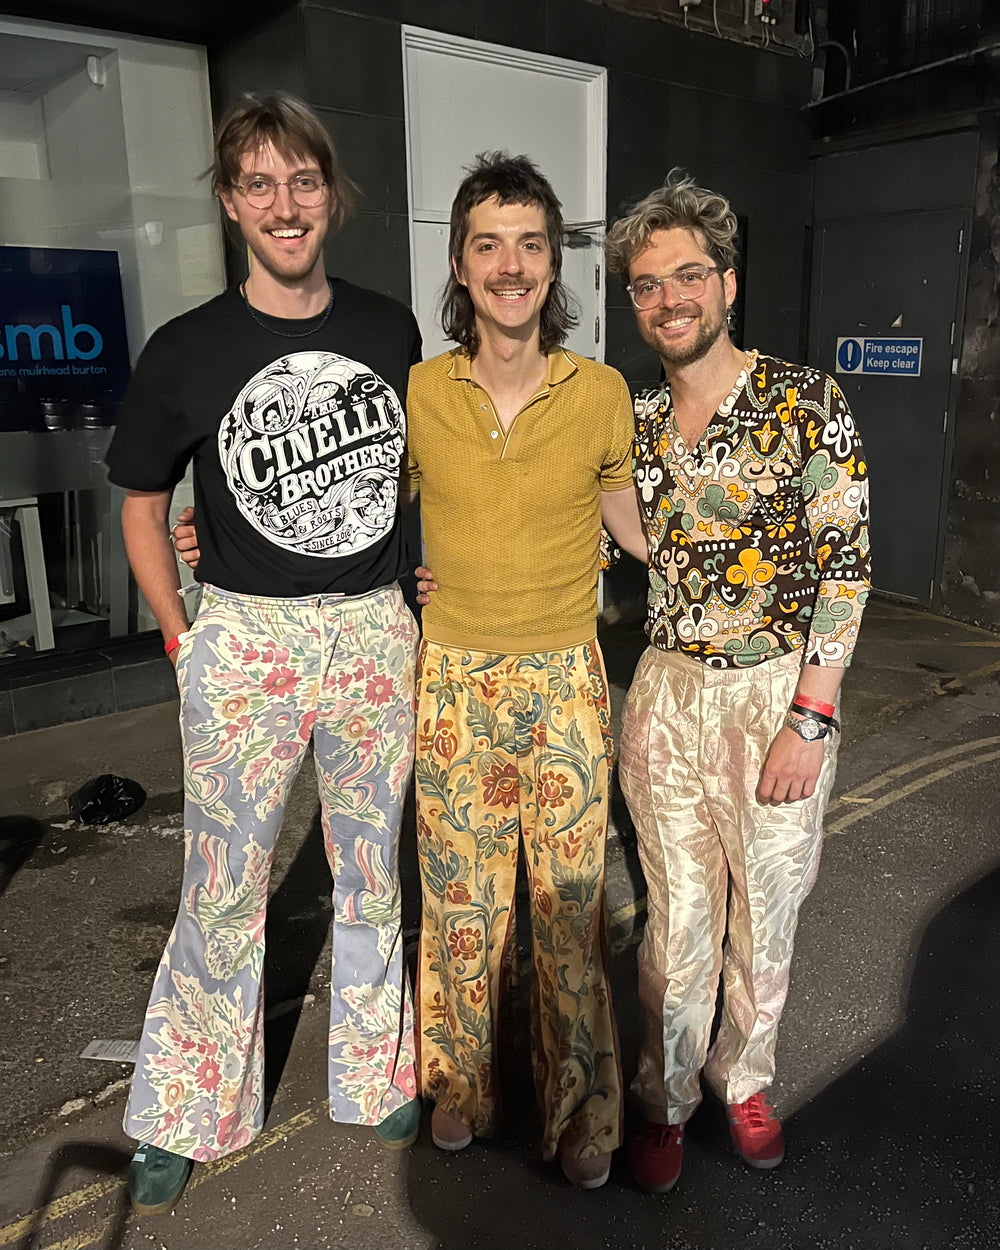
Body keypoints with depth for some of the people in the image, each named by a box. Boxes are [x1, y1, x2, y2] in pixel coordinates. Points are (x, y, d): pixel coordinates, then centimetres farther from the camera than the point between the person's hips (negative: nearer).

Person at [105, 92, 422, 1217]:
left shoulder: (390, 331, 3)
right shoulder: (186, 353, -5)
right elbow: (142, 504, 6)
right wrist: (184, 638, 0)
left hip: (376, 631, 3)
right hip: (243, 640, -2)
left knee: (373, 875, 15)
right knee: (224, 889, 9)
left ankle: (377, 1077, 37)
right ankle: (180, 1115, 32)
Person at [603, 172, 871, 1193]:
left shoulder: (806, 401, -9)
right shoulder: (635, 421, 4)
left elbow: (845, 564, -11)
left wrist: (809, 719, -15)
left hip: (778, 696, -2)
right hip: (666, 696, 3)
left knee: (764, 914, 15)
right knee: (678, 918, 14)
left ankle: (743, 1076, 41)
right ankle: (665, 1097, 36)